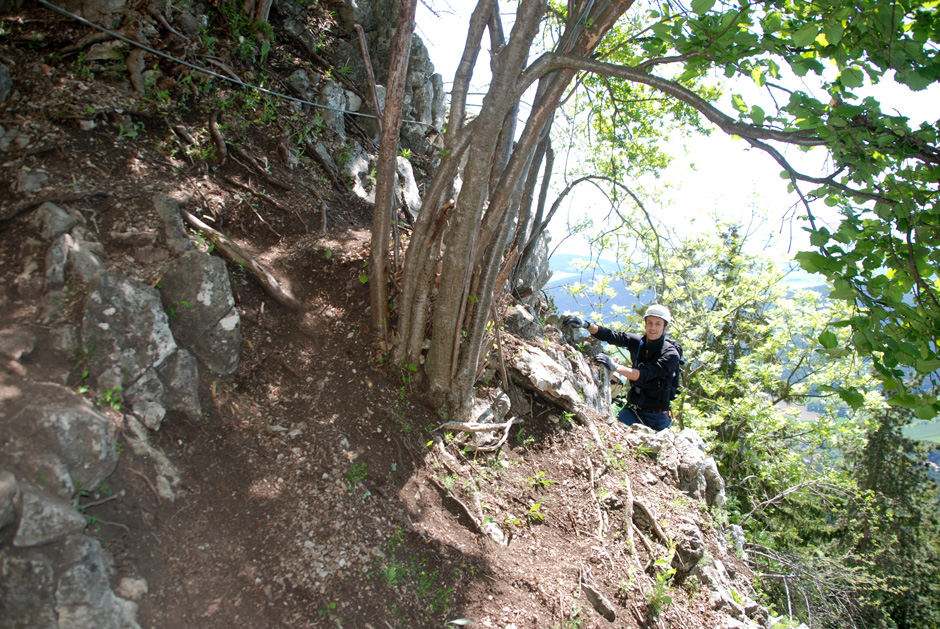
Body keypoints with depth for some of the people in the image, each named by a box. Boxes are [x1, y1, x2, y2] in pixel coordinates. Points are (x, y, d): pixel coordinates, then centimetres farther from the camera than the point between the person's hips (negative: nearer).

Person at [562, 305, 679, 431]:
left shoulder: (670, 354, -14)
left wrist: (615, 367, -39)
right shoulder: (636, 342, 1)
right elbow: (609, 335, -7)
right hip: (633, 410, 3)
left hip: (657, 416, -3)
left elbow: (645, 375, -27)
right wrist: (587, 324, -25)